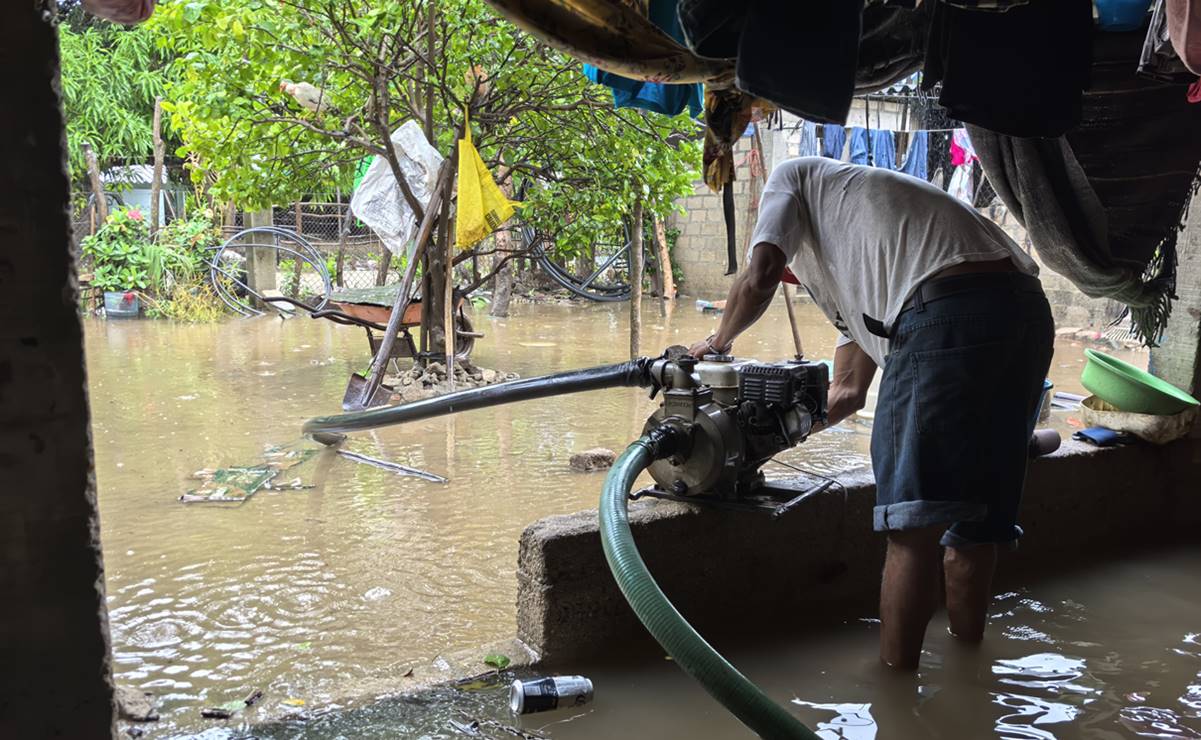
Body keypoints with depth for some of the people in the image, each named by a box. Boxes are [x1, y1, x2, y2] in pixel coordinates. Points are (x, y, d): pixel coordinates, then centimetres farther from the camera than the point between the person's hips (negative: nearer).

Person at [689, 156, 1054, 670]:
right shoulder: (858, 271, 40)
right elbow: (848, 392, 37)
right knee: (974, 520, 17)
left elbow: (758, 278, 3)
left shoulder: (791, 178, 22)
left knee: (915, 523, -6)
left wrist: (719, 342, 21)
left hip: (949, 309, -9)